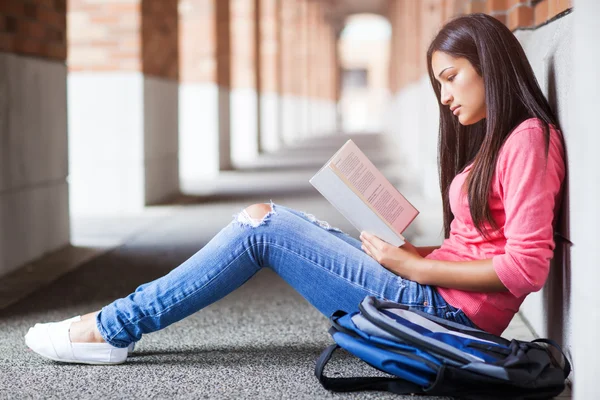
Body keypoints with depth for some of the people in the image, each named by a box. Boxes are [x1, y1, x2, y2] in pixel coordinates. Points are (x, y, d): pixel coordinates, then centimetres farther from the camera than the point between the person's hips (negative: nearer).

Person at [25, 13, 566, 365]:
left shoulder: (529, 140, -11)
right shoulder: (494, 139, 18)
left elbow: (525, 268, -21)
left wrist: (415, 267, -15)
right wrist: (411, 251, 0)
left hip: (446, 309, -9)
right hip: (434, 297, 9)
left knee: (264, 229, -11)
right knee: (266, 217, 5)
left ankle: (115, 327, -2)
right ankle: (118, 322, 5)